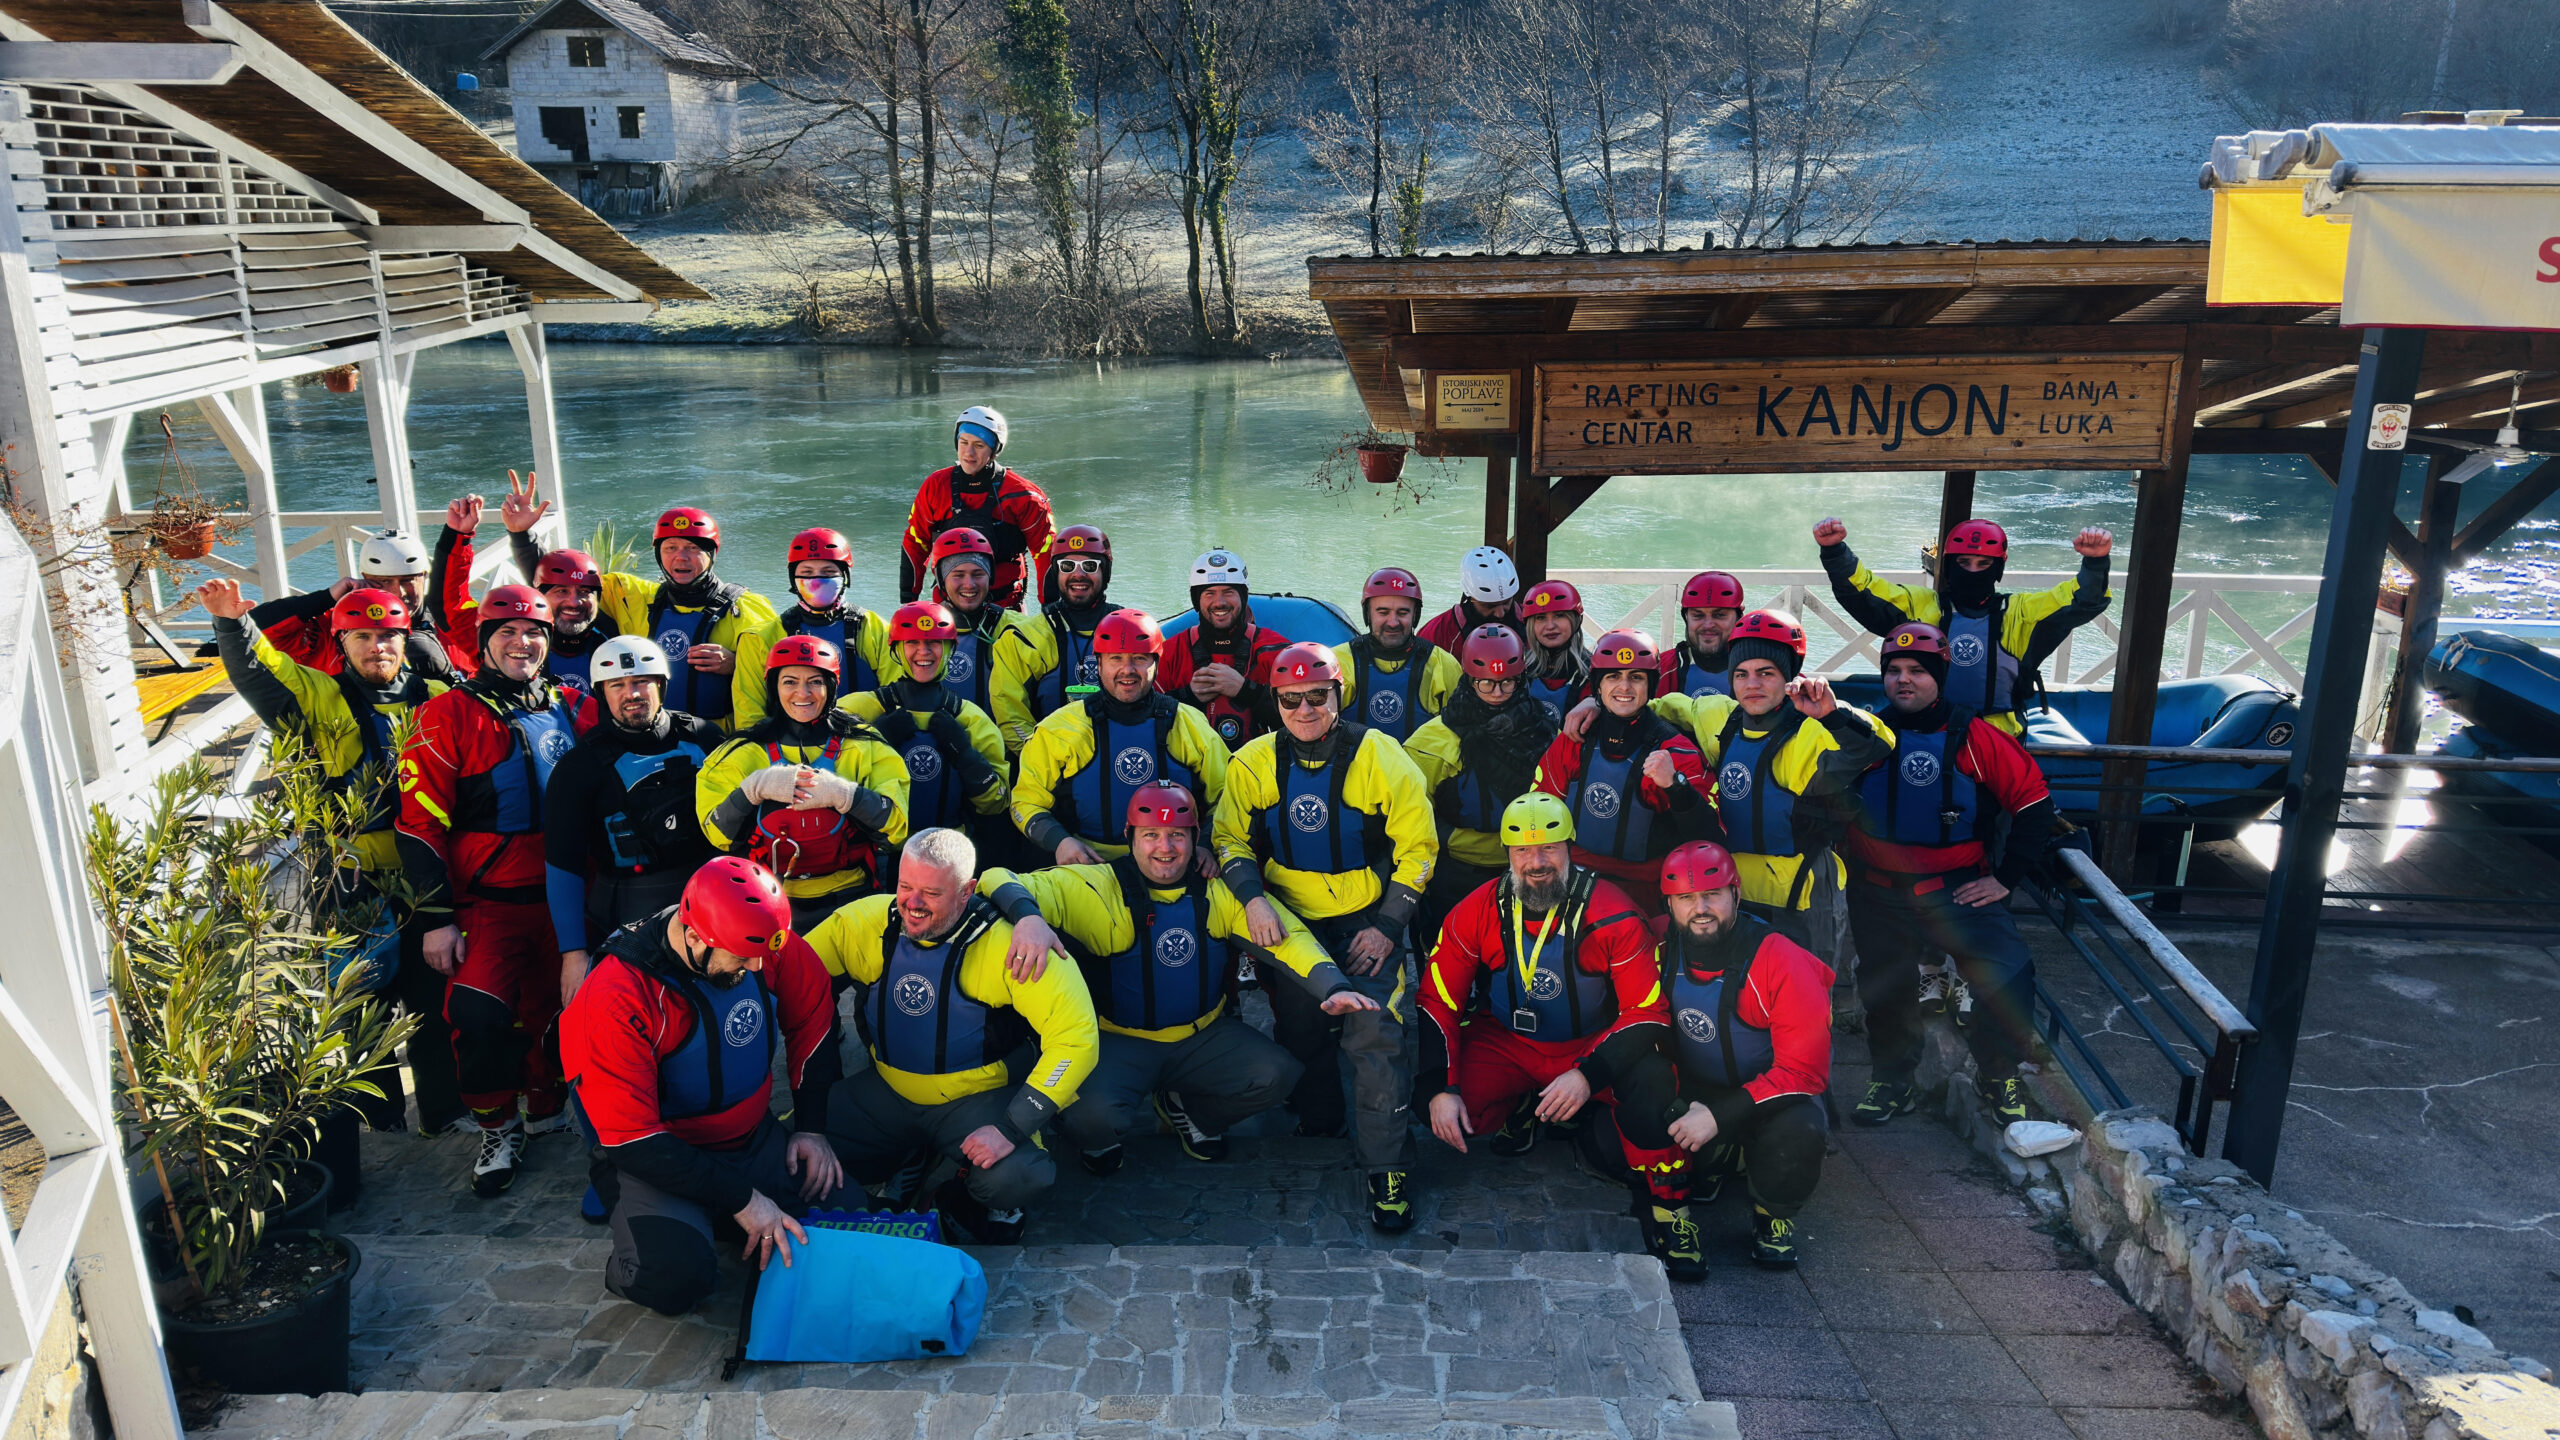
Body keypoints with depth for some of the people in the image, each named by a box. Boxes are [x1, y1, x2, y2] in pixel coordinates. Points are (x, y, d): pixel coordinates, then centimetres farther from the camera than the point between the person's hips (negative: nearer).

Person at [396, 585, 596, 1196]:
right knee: (479, 1012, -18)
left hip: (564, 899, 4)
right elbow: (422, 822, -7)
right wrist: (437, 917, -11)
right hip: (487, 902, -4)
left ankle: (546, 1109, 34)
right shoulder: (449, 716, -4)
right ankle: (498, 1129, 2)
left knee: (552, 1009, 10)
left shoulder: (575, 711, 8)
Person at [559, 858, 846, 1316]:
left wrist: (812, 1127, 4)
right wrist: (739, 1199, -24)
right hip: (655, 1155, -5)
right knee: (674, 1277, -31)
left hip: (755, 1137, 5)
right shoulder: (614, 1002, -27)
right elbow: (630, 1139, -24)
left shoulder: (766, 943, -13)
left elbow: (812, 1019, 7)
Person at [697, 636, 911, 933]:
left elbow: (896, 823, -4)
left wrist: (841, 793, -16)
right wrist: (755, 788, -12)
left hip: (849, 904, -1)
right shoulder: (746, 753, 10)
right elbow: (717, 833, 2)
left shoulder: (864, 747, 7)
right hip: (771, 905, 1)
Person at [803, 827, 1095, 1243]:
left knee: (1017, 1175, -30)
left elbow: (1076, 1034, -25)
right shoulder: (865, 921, -9)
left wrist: (1012, 1128, -28)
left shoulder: (1005, 942, -22)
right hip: (885, 1092, 4)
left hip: (976, 1097, -3)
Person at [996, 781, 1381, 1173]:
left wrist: (1334, 988, -28)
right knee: (1091, 1114, -31)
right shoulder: (1096, 888, -15)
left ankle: (1187, 1110, 17)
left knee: (1276, 1076, -15)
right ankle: (1098, 1139, 12)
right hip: (1120, 1041, -4)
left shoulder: (1221, 890, -4)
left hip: (1204, 1035, 4)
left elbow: (1286, 936, -10)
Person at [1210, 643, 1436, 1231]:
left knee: (1374, 1033, -16)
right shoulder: (1254, 763, -3)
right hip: (1289, 918, 3)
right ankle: (1317, 1126, 36)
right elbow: (1229, 836, 1)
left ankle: (1387, 1168, -3)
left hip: (1368, 918, -3)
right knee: (1298, 1028, 6)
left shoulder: (1380, 757, -11)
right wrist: (1253, 897, -16)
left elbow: (1417, 846, -6)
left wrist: (1387, 926, -11)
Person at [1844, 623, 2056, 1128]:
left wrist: (2006, 877, -6)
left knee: (2008, 978, -14)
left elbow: (2034, 803, -5)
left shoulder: (1974, 737, -9)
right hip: (1878, 893, 2)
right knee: (1884, 989, 13)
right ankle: (1893, 1081, 36)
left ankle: (1999, 1074, 12)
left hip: (1959, 890, -2)